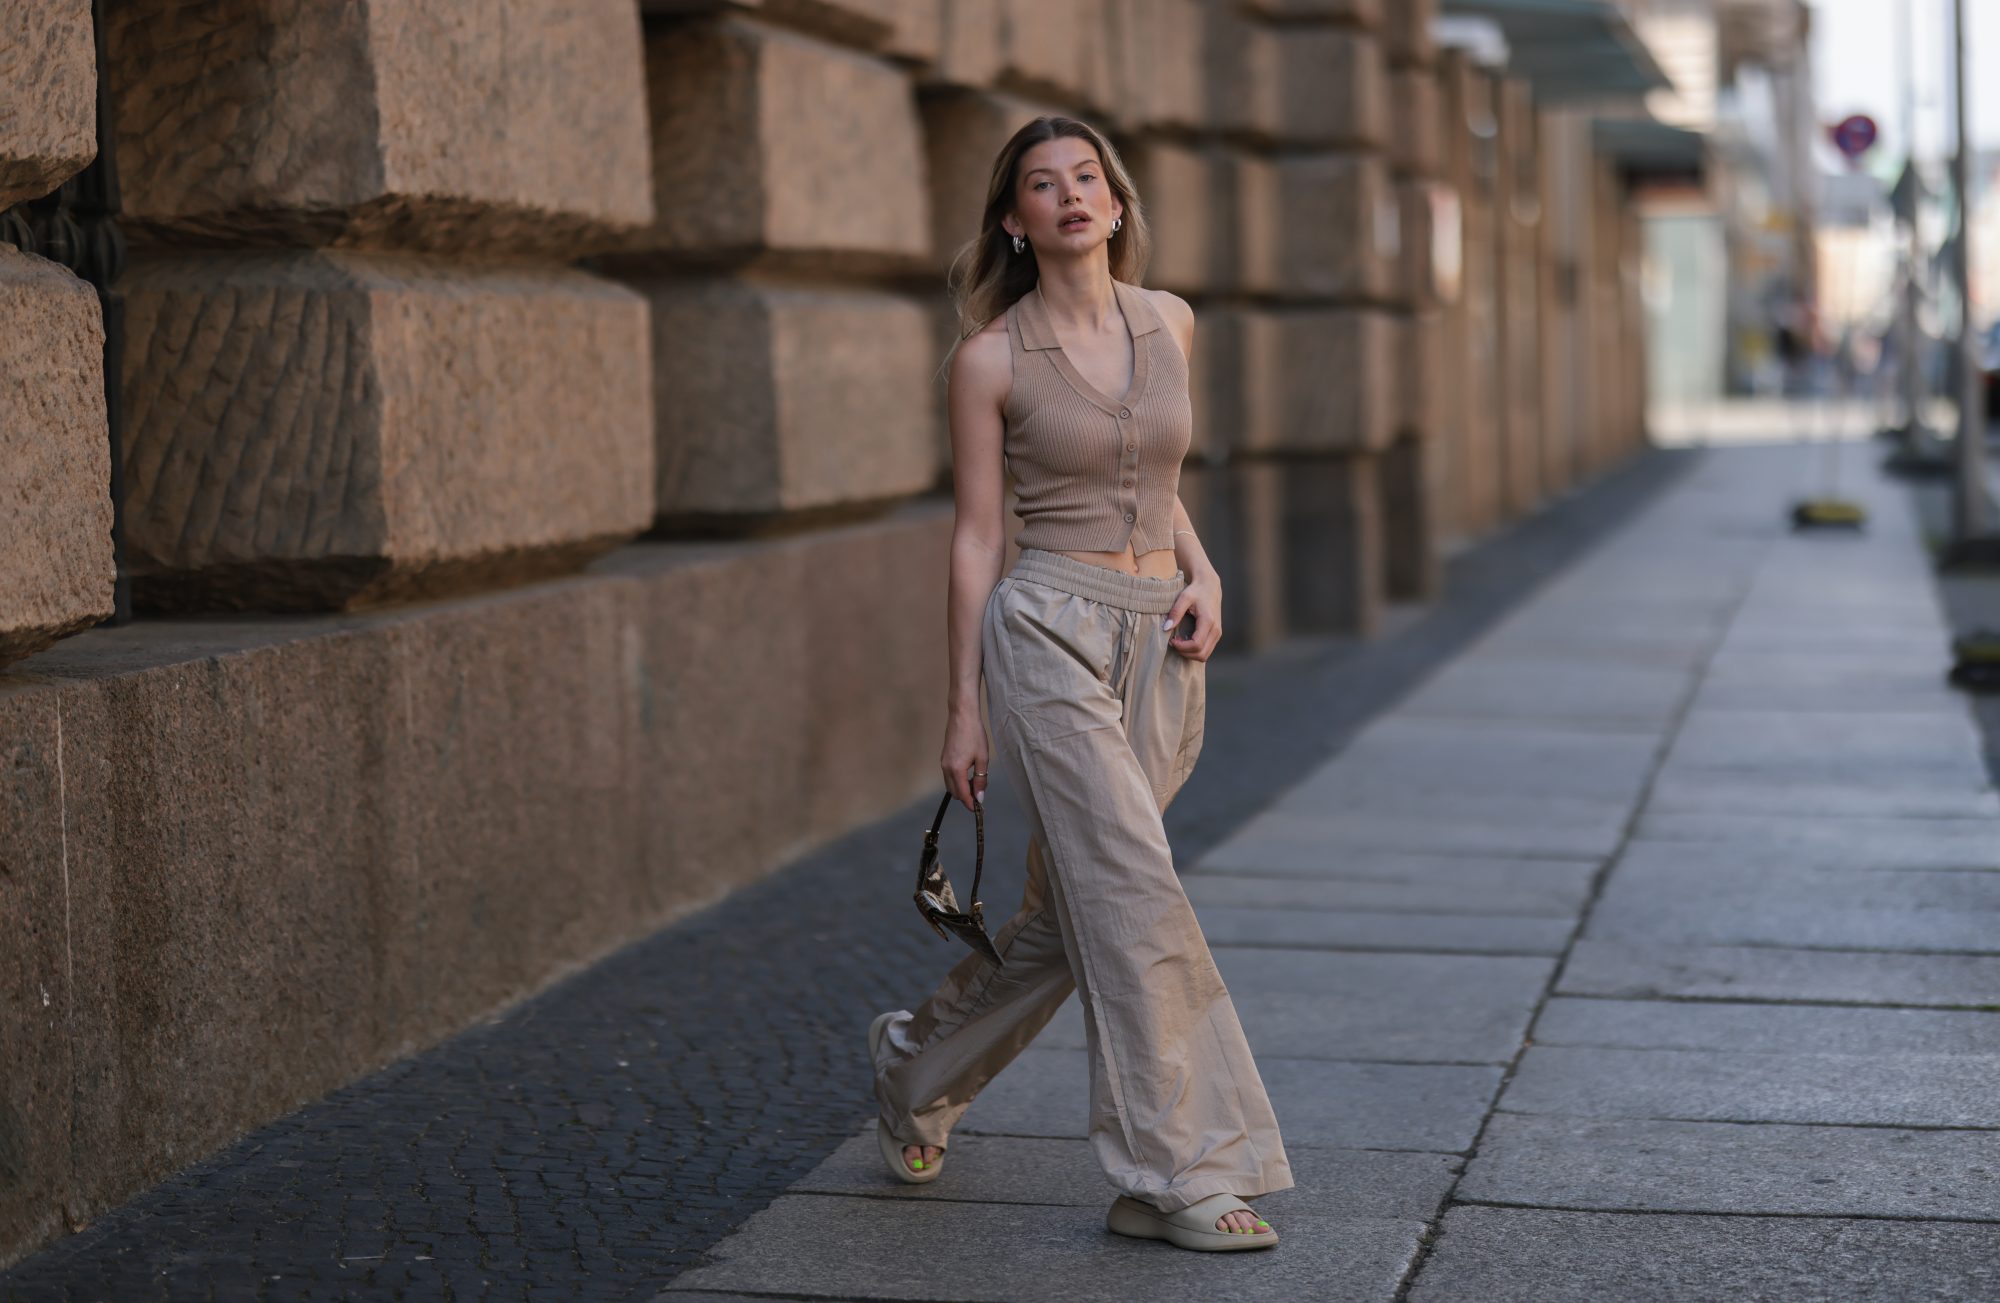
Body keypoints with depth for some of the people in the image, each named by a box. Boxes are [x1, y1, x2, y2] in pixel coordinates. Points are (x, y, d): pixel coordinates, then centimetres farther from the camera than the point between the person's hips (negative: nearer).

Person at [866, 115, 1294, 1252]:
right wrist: (964, 710, -1)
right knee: (1137, 900, -13)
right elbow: (977, 537, -1)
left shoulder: (1171, 324, 9)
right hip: (1050, 630, -5)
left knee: (1074, 911, 10)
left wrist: (1203, 573, 4)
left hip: (1162, 645, 6)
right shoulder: (991, 358, -4)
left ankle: (919, 1063, 35)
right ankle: (1179, 1173, -6)